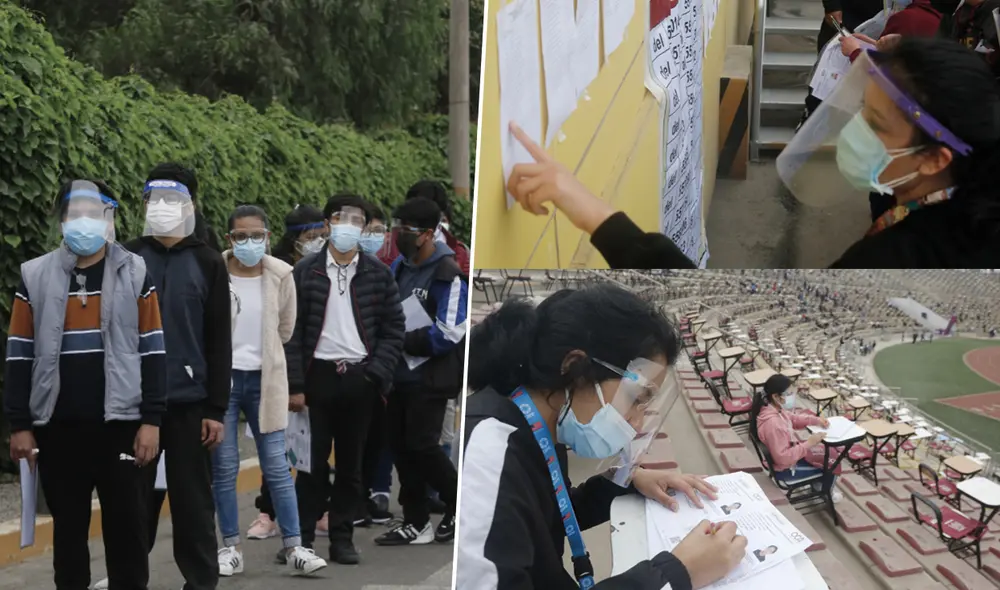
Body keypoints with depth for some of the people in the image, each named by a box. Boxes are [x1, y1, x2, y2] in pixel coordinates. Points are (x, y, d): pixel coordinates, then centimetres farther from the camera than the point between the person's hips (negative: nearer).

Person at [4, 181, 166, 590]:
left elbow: (152, 352, 1)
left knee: (127, 527, 4)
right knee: (68, 528, 9)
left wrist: (151, 420, -5)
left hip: (121, 423, -1)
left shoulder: (134, 274, 2)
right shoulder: (35, 277, 4)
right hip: (58, 428, 1)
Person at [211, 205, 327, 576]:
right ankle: (230, 547, 14)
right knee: (224, 468, 4)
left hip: (264, 379, 1)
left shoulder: (281, 275, -2)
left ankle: (294, 548, 6)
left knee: (277, 466, 2)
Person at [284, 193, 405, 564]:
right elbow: (292, 331, -1)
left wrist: (377, 374, -5)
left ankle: (342, 538, 17)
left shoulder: (377, 274, 6)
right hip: (318, 376, -1)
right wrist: (295, 385, -7)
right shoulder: (305, 272, 2)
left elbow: (393, 328, 5)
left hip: (359, 378, 1)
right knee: (312, 461, 2)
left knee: (351, 464, 8)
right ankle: (302, 536, 11)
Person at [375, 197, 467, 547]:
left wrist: (402, 341, -15)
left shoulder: (448, 275, -14)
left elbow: (448, 334, -19)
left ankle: (459, 505, 14)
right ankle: (416, 524, 19)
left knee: (421, 445, -9)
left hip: (430, 377, -8)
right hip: (399, 374, 8)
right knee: (400, 444, 8)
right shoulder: (399, 267, 10)